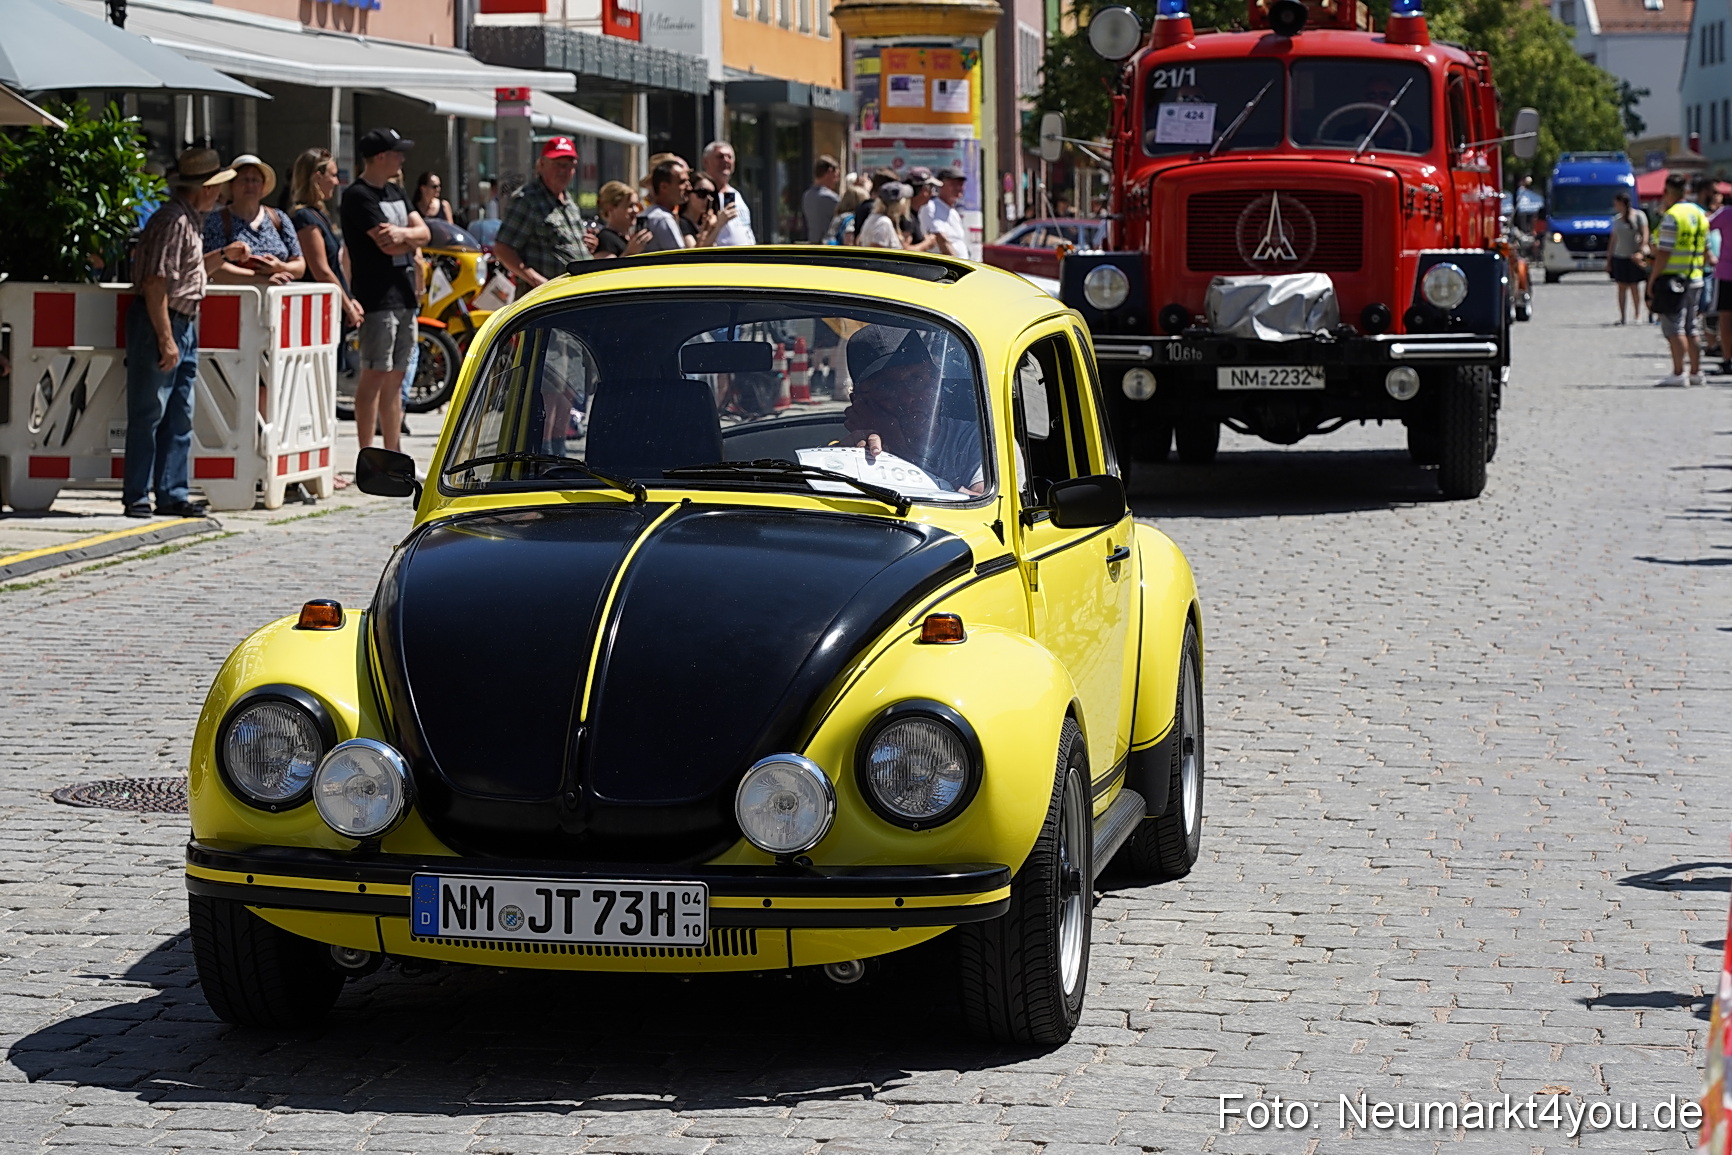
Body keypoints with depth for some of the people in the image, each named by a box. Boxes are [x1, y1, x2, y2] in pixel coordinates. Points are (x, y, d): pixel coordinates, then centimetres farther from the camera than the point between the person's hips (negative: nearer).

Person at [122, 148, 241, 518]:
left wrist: (222, 255, 15)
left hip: (184, 324, 10)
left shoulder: (191, 221, 15)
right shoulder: (172, 221, -16)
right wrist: (165, 339, -23)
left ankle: (173, 494, 14)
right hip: (157, 324, -10)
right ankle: (136, 497, -1)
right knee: (149, 414, -5)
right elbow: (156, 284, -21)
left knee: (180, 417, 10)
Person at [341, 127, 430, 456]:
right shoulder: (358, 196, -10)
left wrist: (403, 234, -12)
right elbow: (388, 245, -18)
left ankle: (394, 455, 16)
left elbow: (424, 232, 9)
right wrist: (413, 237, 1)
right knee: (374, 376, -8)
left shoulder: (395, 193, 18)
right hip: (378, 297, -9)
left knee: (395, 378, 11)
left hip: (404, 296, 9)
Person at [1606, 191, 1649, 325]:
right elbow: (1613, 241, 14)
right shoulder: (1616, 219, 12)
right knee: (1622, 287, 2)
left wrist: (1641, 252, -18)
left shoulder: (1639, 216, -2)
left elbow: (1645, 236, -6)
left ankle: (1638, 315, 8)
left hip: (1633, 258, -4)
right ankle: (1621, 316, 3)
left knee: (1634, 286, -1)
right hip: (1619, 257, 4)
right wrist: (1608, 260, 10)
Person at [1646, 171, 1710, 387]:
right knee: (1692, 329, 12)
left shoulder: (1672, 216, -13)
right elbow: (1705, 250, 18)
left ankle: (1678, 373, -9)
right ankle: (1696, 373, 14)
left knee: (1674, 328, -6)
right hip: (1695, 279, 8)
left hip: (1673, 278, -8)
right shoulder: (1700, 214, 12)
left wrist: (1652, 280, -11)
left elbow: (1664, 253, -16)